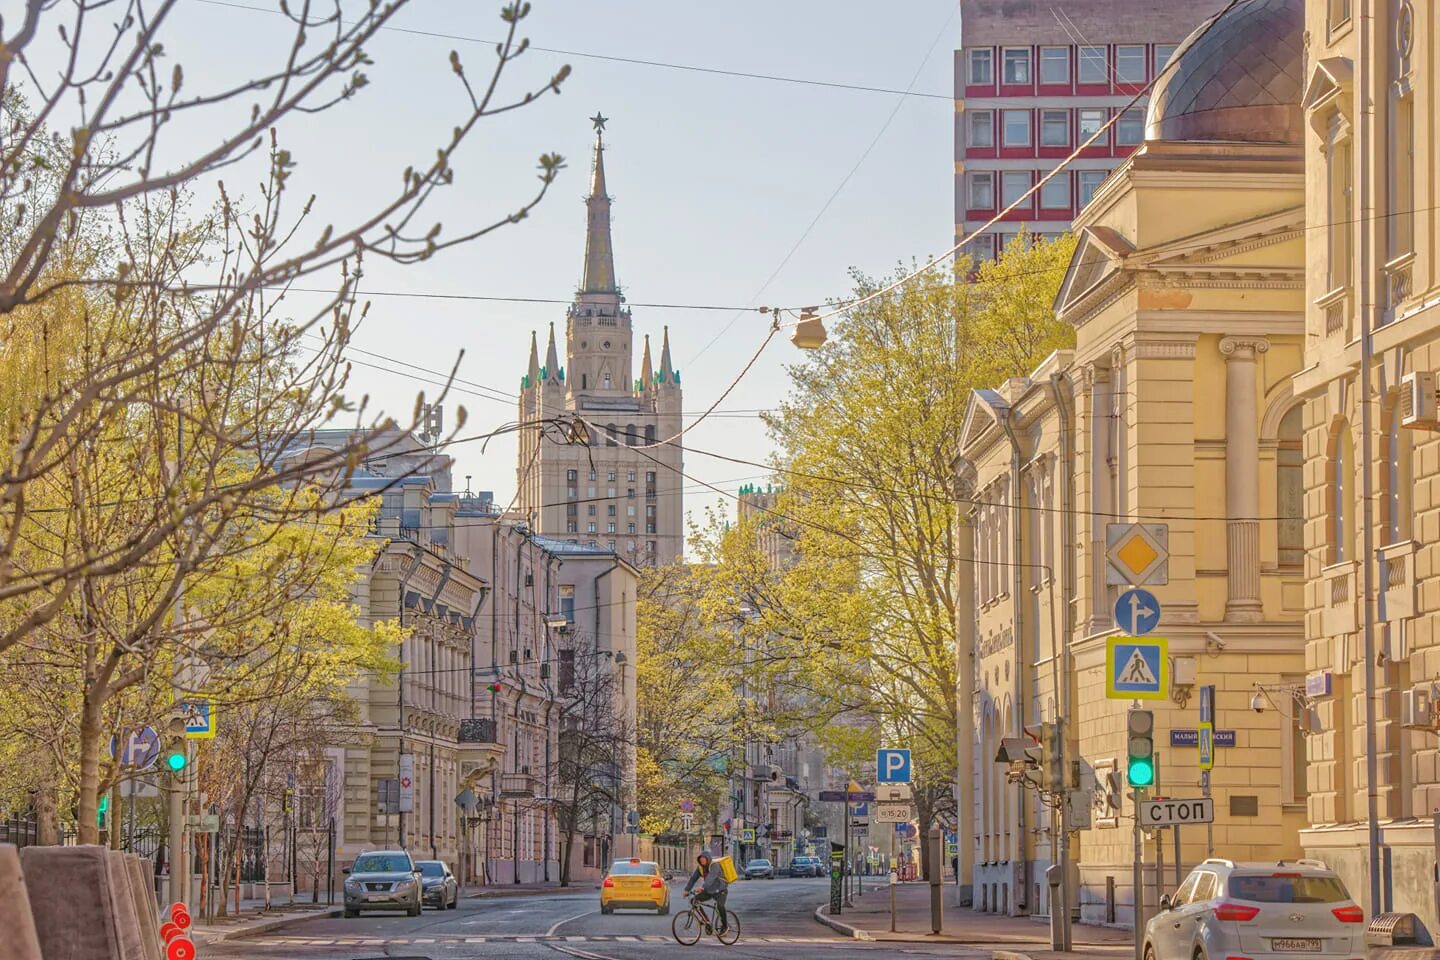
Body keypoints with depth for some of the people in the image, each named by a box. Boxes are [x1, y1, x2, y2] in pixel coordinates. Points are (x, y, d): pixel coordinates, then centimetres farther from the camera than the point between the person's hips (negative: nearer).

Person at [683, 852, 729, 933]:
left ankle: (725, 926, -10)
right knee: (694, 900, -11)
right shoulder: (700, 867, -2)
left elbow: (711, 877, -39)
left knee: (720, 906, -32)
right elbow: (693, 878, -4)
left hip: (720, 891, -7)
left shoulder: (714, 866, -23)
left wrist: (703, 887, -53)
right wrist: (687, 890, -14)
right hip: (709, 891, 7)